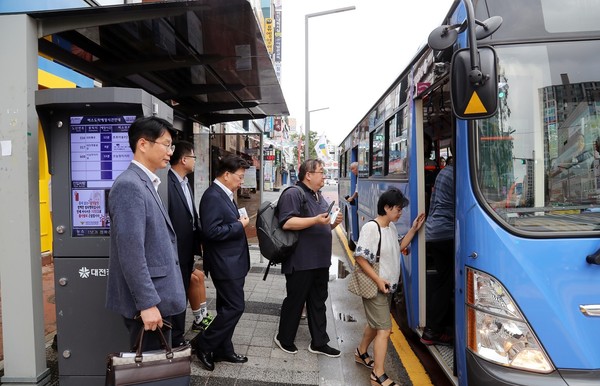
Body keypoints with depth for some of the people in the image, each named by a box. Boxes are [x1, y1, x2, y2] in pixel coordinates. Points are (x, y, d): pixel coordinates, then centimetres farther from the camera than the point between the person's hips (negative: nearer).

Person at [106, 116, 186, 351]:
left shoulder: (147, 184, 12)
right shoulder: (129, 185, -19)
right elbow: (131, 253, -23)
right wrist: (147, 303, -22)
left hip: (156, 297, 9)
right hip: (147, 300, -9)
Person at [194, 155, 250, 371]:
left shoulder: (224, 194, 12)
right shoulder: (213, 196, -19)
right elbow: (211, 231, -27)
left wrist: (239, 222, 2)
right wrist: (240, 225, -18)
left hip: (231, 262, 10)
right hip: (225, 264, -10)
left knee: (227, 308, 16)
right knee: (235, 307, -4)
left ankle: (223, 350, 28)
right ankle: (204, 345, 12)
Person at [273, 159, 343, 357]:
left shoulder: (320, 197, 17)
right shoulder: (293, 194, -13)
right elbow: (287, 223, -24)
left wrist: (333, 223, 5)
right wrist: (315, 220, -27)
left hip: (320, 261, 9)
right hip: (300, 261, -9)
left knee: (318, 302, 15)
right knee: (295, 301, 6)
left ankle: (319, 343, 27)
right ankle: (284, 338, 26)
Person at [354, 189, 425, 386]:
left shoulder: (392, 227, 6)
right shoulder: (371, 228, -21)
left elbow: (399, 247, 17)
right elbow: (360, 257, -22)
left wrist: (413, 230, 8)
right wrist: (378, 280, -22)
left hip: (388, 286, 9)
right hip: (374, 287, -9)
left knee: (375, 324, 22)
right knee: (384, 329, -6)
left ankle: (361, 353, 43)